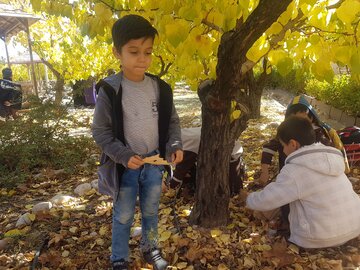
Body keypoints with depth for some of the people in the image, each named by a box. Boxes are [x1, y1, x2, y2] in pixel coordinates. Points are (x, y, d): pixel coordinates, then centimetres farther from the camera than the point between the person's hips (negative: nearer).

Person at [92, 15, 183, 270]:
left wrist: (175, 145, -11)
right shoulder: (110, 90, -15)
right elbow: (100, 131, -11)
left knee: (151, 211, 22)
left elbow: (172, 121, 5)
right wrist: (124, 156, -20)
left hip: (154, 163, 4)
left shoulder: (160, 88, -3)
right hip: (126, 166, -3)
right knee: (123, 216, 14)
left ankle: (150, 248, 46)